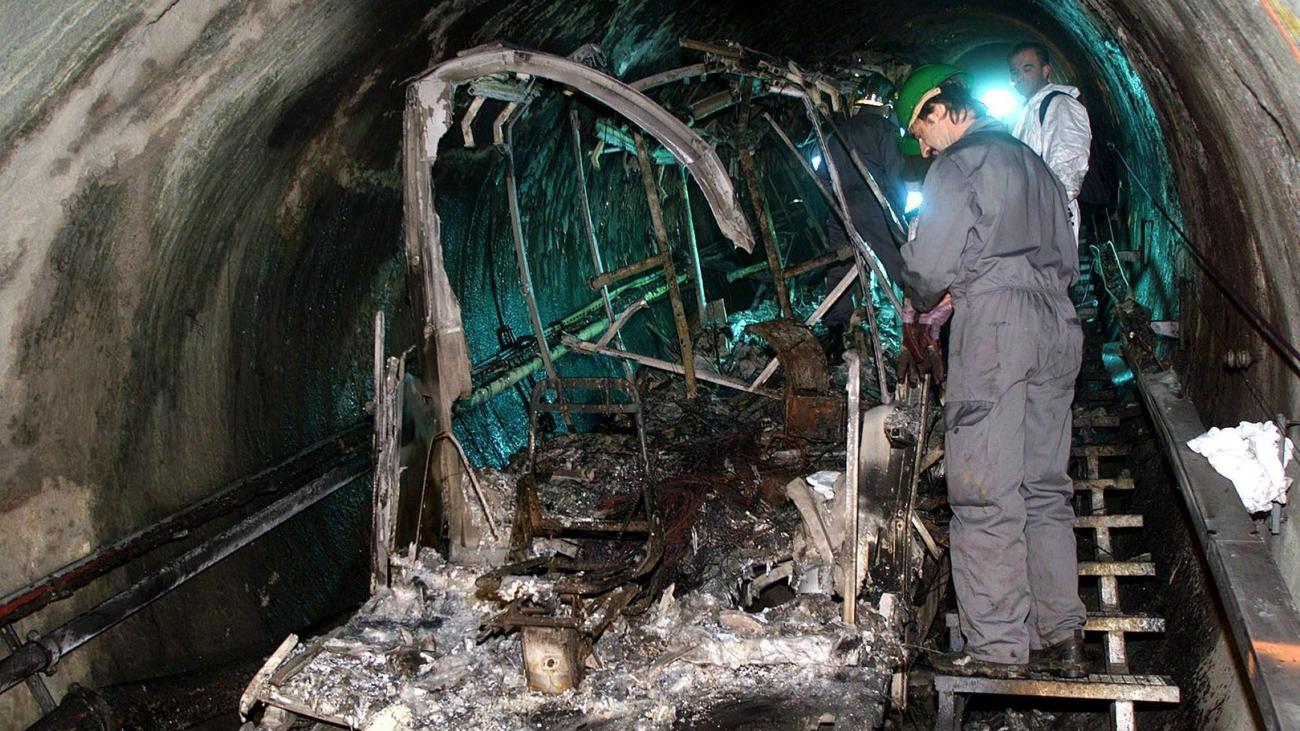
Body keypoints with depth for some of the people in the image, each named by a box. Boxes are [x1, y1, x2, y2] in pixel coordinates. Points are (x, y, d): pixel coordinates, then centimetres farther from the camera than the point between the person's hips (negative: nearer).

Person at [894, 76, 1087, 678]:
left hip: (993, 322, -8)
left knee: (987, 491, -6)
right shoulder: (1034, 164, 24)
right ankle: (1061, 638, 14)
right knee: (1044, 486, 10)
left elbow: (929, 264, -11)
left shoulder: (959, 164, -1)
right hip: (1056, 323, 8)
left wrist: (926, 301, 12)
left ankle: (998, 646, -4)